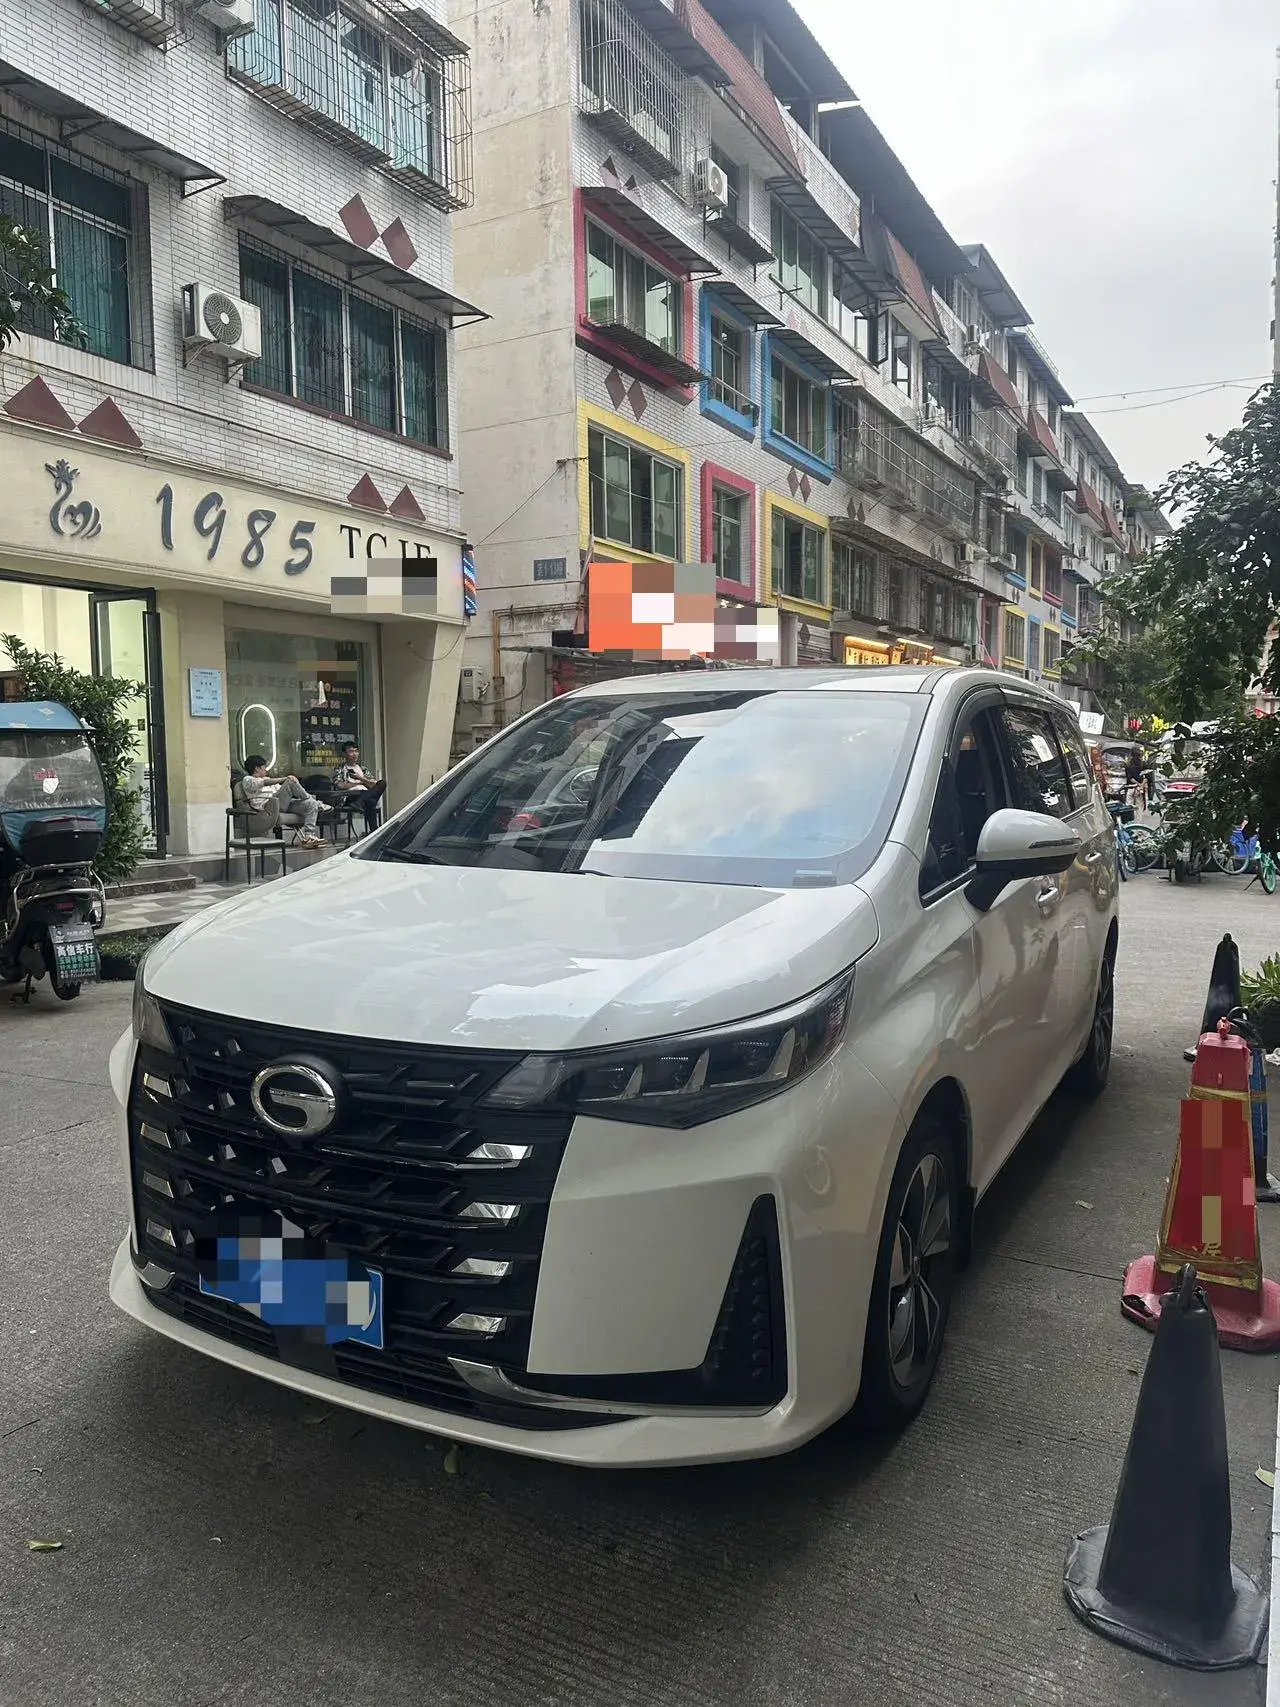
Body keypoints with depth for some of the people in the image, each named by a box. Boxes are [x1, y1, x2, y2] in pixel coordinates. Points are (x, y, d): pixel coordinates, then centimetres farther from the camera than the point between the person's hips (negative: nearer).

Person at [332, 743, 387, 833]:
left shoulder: (362, 768, 32)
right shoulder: (340, 769, 16)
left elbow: (375, 784, 21)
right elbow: (339, 785, -5)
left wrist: (361, 778, 1)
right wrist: (359, 783, 2)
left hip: (366, 793, 5)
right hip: (350, 797, -5)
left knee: (382, 784, -31)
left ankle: (358, 803, -46)